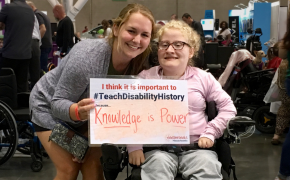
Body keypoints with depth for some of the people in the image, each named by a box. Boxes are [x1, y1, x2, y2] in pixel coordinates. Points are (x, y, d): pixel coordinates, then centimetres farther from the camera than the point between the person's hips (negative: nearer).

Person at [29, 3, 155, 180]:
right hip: (49, 107, -4)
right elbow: (58, 103, -29)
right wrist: (78, 111, -49)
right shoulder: (87, 55, -36)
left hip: (87, 112, 5)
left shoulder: (140, 63, -21)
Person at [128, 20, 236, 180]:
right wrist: (133, 144, -6)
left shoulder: (203, 78, 11)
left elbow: (228, 107, 14)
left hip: (196, 147, 1)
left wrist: (210, 133, 2)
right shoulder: (146, 77, 8)